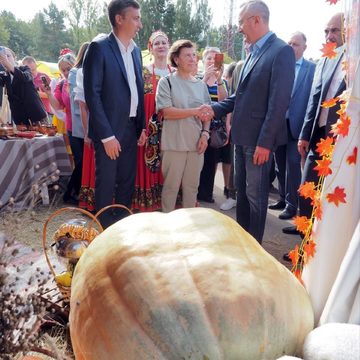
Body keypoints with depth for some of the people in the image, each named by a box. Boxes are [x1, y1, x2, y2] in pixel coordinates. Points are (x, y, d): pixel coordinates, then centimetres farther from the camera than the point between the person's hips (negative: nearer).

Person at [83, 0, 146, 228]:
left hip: (131, 128, 7)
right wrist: (107, 135, -18)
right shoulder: (99, 47, -10)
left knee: (127, 182, 14)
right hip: (109, 130, -7)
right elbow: (92, 94, -15)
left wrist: (142, 126, 9)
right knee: (106, 183, 4)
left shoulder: (136, 50, 11)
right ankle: (105, 228, 19)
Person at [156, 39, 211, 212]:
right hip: (174, 143, -4)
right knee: (171, 185, 3)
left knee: (192, 185, 11)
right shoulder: (166, 82, -2)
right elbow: (166, 112, -12)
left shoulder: (201, 85, 13)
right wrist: (195, 111, -13)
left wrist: (205, 133, -4)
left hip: (196, 143, 5)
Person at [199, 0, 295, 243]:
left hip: (259, 139, -8)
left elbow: (279, 102, -18)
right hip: (242, 135, 9)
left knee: (255, 195, 3)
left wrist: (265, 142, -20)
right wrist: (216, 109, 3)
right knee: (242, 192, 17)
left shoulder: (281, 51, -13)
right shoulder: (254, 52, 14)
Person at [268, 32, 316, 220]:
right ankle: (283, 198, 27)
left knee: (293, 164, -2)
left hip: (295, 124, -4)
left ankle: (291, 204, 9)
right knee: (280, 164, 13)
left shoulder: (312, 68, -2)